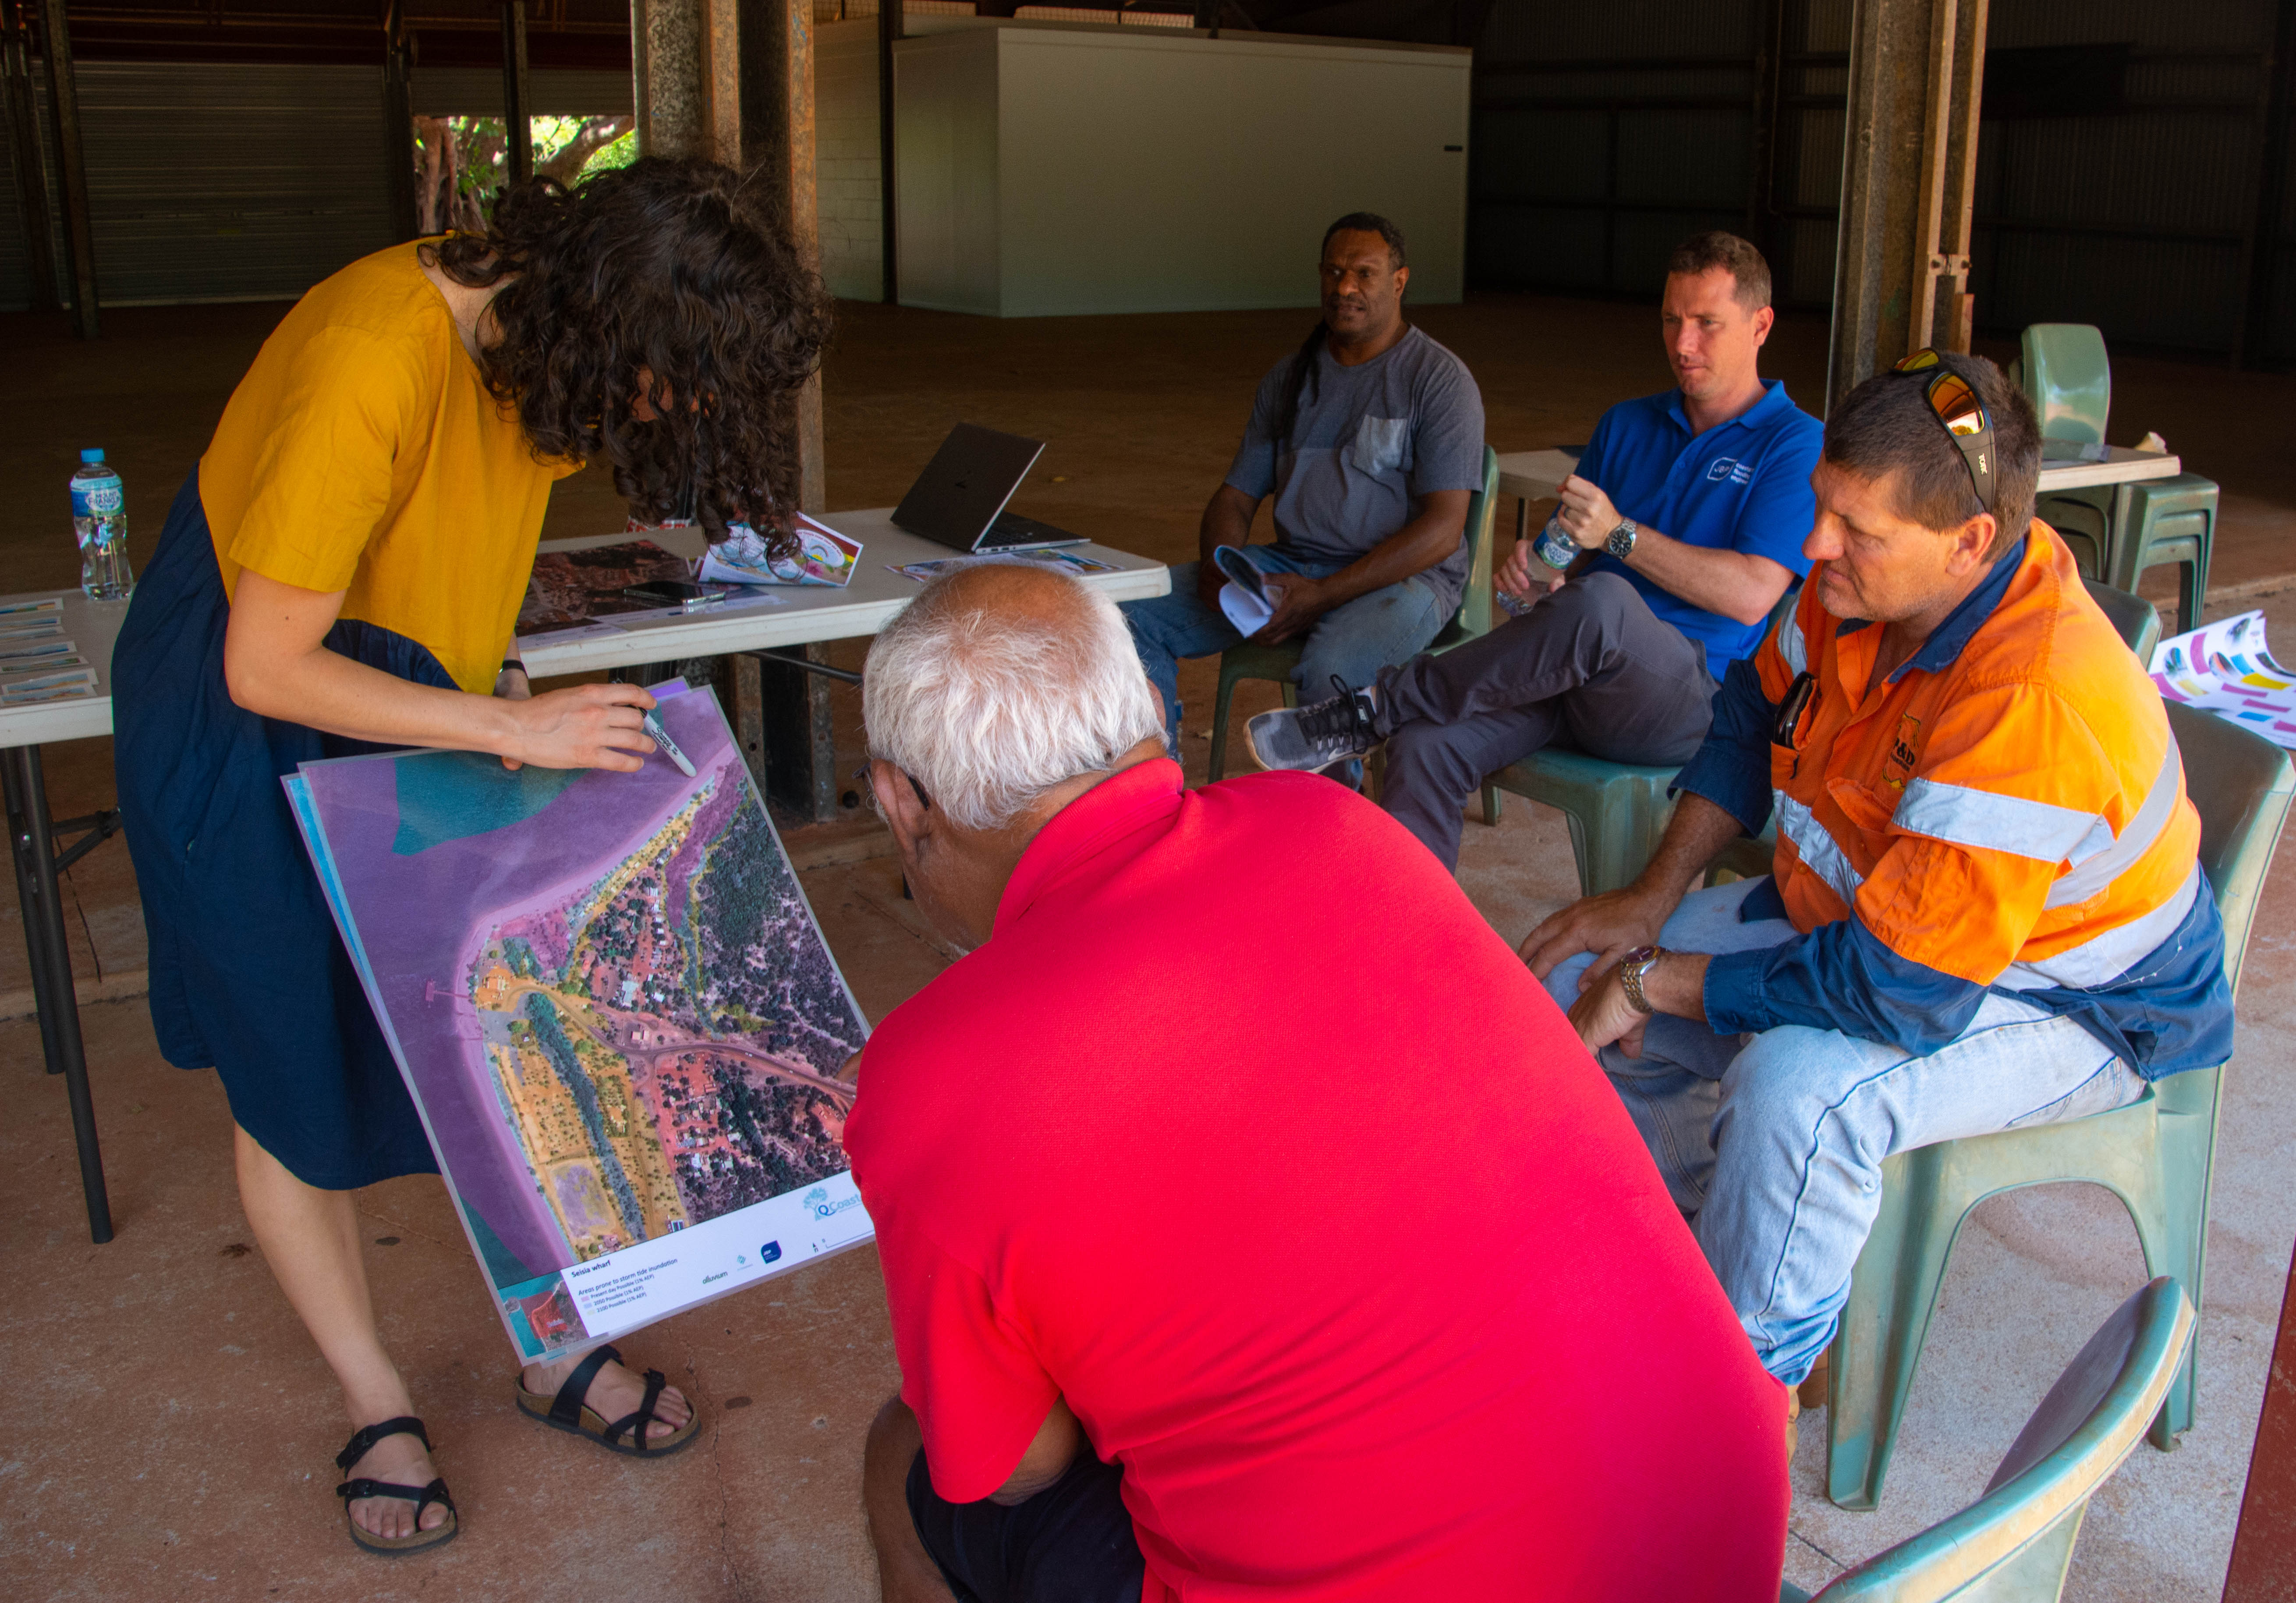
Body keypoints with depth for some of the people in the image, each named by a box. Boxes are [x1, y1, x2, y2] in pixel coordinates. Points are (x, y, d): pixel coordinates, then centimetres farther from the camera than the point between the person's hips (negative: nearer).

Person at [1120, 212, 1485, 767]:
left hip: (1399, 577, -6)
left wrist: (1321, 595, -21)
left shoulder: (1440, 380, -4)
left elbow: (1442, 529, -13)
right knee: (1134, 613, -12)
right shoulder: (1290, 378, 15)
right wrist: (1221, 570, -9)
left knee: (1330, 669, -39)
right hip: (1289, 564, 6)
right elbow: (1235, 496, 16)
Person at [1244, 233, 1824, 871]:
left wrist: (1620, 535, -13)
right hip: (1580, 671, 5)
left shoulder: (1795, 446, 3)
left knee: (1602, 603, -39)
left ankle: (1380, 703, -25)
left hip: (1691, 702, -5)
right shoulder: (1627, 424, 23)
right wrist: (1540, 567, -2)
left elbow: (1751, 595, -11)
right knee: (1426, 747, -24)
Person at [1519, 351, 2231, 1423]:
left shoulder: (2031, 709, -37)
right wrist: (1655, 899, -2)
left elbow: (1893, 994, -36)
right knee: (1576, 977, 2)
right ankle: (1702, 1232, 21)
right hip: (1861, 913, 8)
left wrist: (1659, 982, -24)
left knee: (1798, 1090, -37)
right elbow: (1755, 714, 7)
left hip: (2063, 1001, -8)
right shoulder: (1867, 579, -13)